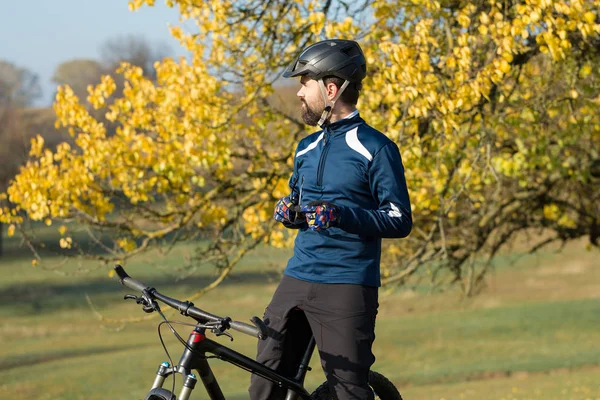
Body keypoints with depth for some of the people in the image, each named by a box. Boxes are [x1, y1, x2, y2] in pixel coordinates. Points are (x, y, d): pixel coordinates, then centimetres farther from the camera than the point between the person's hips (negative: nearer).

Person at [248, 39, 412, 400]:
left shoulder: (376, 149, -7)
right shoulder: (307, 149, 17)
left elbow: (400, 220, -10)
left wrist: (341, 215, -23)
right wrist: (291, 212, 3)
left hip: (347, 287, -7)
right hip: (297, 280, 7)